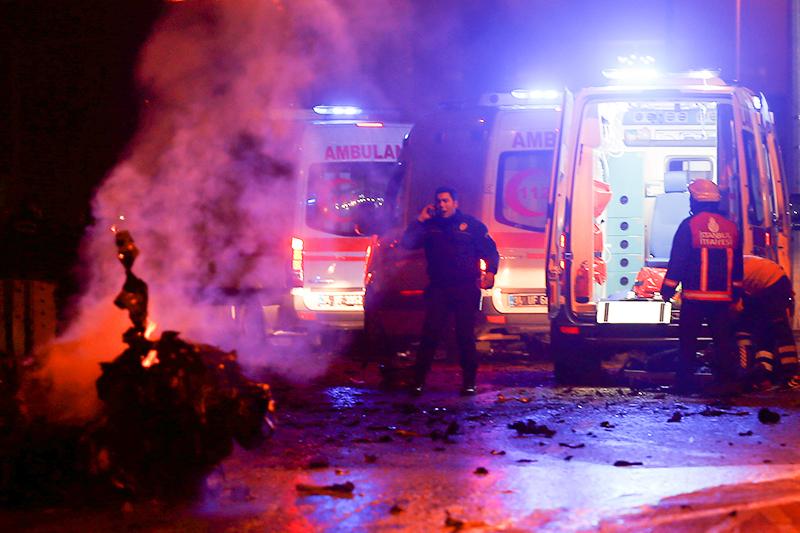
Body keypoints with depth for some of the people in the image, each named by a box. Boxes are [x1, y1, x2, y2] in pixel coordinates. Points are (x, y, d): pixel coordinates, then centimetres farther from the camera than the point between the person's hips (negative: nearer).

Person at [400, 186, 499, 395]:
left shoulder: (472, 224, 5)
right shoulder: (429, 225, 13)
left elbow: (490, 251, 5)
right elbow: (407, 243, 4)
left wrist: (490, 272, -13)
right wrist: (420, 219, -1)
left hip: (466, 289, -2)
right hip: (438, 289, 2)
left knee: (465, 335, -3)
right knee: (429, 334, -5)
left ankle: (469, 382, 4)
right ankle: (419, 381, -4)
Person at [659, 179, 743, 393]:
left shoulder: (689, 225, -6)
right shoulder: (731, 228, 9)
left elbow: (677, 261, -7)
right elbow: (737, 266, 15)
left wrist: (668, 289, -1)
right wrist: (736, 294, 22)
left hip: (694, 296, -4)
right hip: (723, 297, 4)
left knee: (688, 341, 3)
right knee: (723, 341, 6)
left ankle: (683, 383, 2)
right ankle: (727, 382, 2)